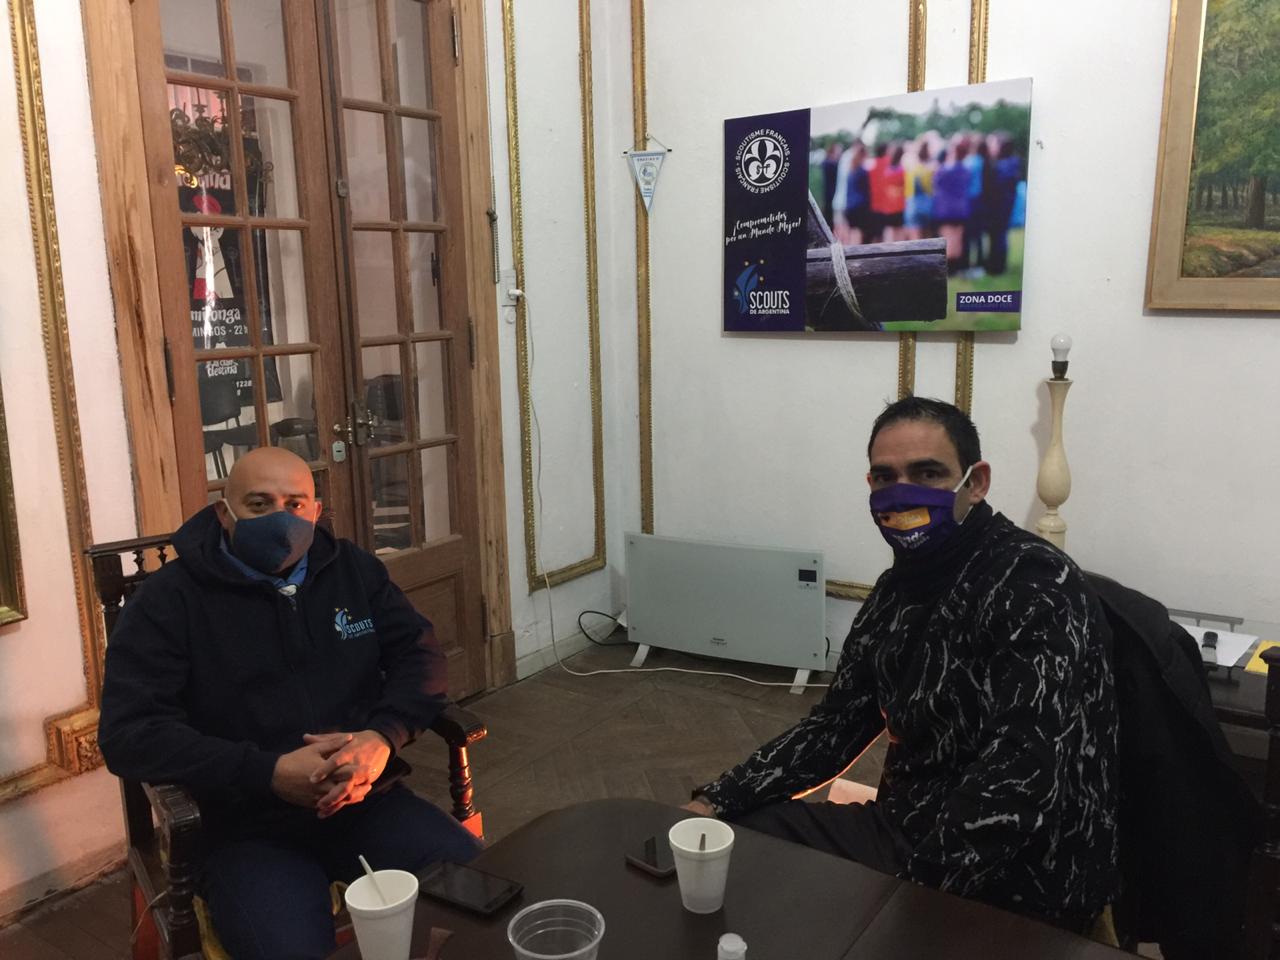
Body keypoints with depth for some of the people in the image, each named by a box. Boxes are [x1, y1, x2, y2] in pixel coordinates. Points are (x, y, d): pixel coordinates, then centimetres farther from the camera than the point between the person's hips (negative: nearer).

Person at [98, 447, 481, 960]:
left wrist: (383, 737, -14)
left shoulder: (353, 569, 10)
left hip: (368, 802, 3)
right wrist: (269, 774, -21)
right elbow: (129, 734, -10)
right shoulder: (168, 600, -1)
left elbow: (420, 653, 8)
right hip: (247, 830, -3)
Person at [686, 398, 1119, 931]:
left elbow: (1021, 779, -30)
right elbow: (836, 724, 9)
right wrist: (717, 802, -2)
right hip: (906, 830, 7)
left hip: (1017, 887, -7)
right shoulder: (899, 587, 5)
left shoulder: (1035, 584, -20)